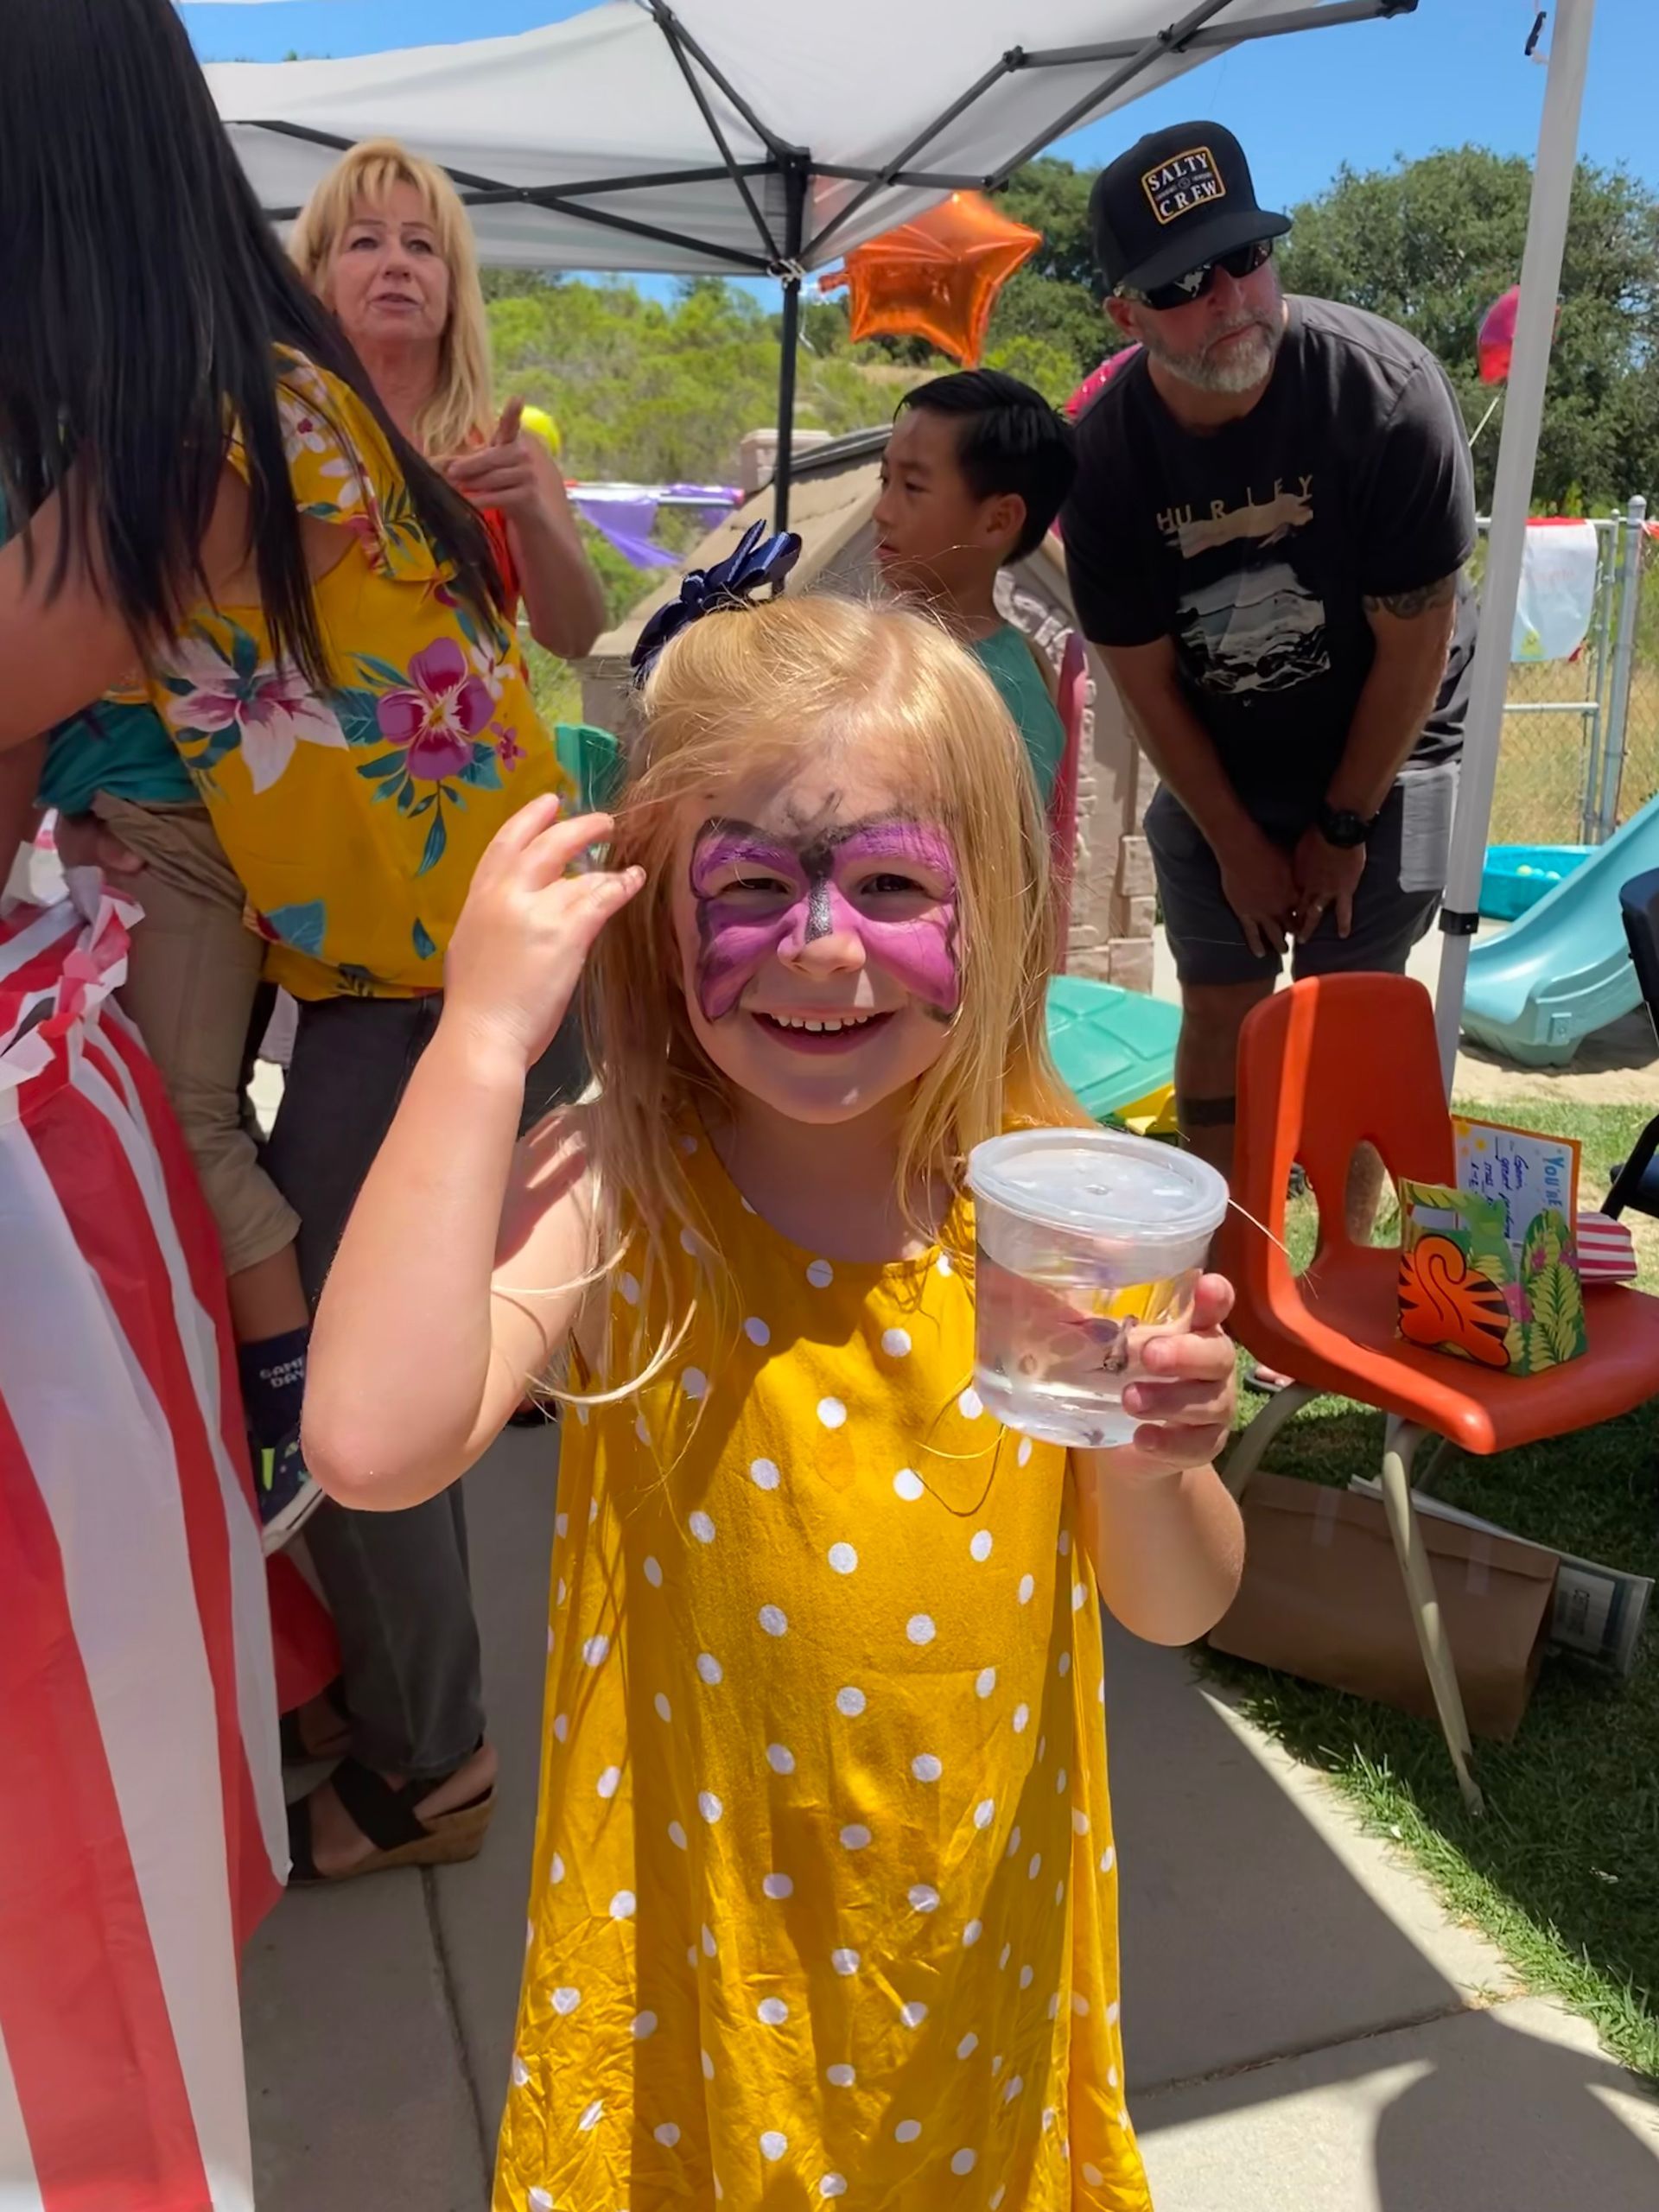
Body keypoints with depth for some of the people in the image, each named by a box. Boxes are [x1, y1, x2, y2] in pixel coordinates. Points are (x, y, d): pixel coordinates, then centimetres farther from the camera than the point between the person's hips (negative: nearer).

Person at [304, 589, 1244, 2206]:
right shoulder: (611, 1198, -20)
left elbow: (1175, 1608, -4)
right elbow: (375, 1447, -38)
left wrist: (1154, 1467, -26)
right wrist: (480, 1040, -33)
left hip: (985, 1916, 3)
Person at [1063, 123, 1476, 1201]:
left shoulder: (1386, 388, -26)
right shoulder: (1105, 454, -19)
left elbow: (1415, 641, -18)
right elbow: (1145, 680, -9)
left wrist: (1343, 825, -11)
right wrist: (1236, 843, -5)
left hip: (1380, 752, -2)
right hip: (1214, 770, 2)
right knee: (1220, 1011, 5)